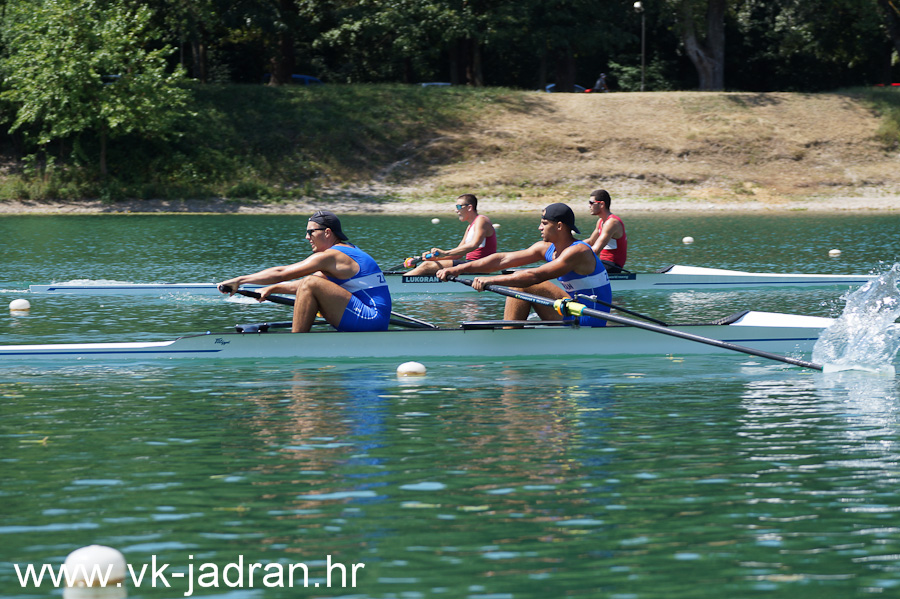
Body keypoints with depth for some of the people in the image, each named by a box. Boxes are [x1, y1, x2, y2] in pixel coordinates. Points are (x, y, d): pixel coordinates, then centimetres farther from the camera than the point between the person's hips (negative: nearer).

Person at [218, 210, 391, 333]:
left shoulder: (330, 256, -11)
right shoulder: (348, 251, 19)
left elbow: (281, 273, -12)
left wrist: (240, 280, -7)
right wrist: (273, 289, 20)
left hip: (372, 321, -10)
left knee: (311, 284, -18)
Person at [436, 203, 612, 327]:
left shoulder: (577, 252, -19)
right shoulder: (547, 248, 9)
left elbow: (535, 276, -30)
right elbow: (504, 259, 3)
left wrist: (492, 280, -31)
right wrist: (461, 268, -3)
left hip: (588, 321, -9)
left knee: (523, 282, -15)